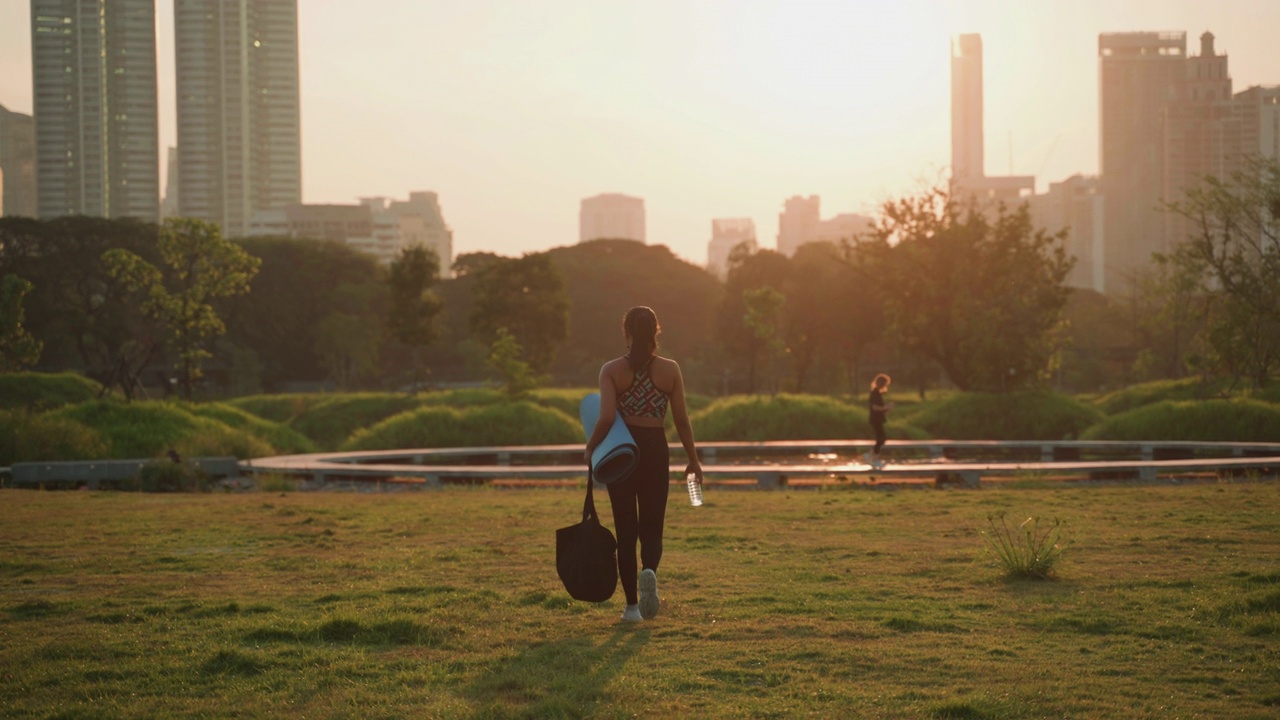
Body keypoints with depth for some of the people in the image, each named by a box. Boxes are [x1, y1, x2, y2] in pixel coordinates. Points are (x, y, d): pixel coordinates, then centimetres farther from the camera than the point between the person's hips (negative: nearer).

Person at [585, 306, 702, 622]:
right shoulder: (670, 370, -2)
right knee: (652, 527, 9)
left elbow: (606, 418, -18)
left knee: (626, 530, 10)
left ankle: (632, 605, 10)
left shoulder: (612, 370, -7)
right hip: (656, 452, 1)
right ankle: (649, 571, -25)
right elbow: (682, 421, 0)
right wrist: (693, 459, 10)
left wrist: (591, 447, -1)